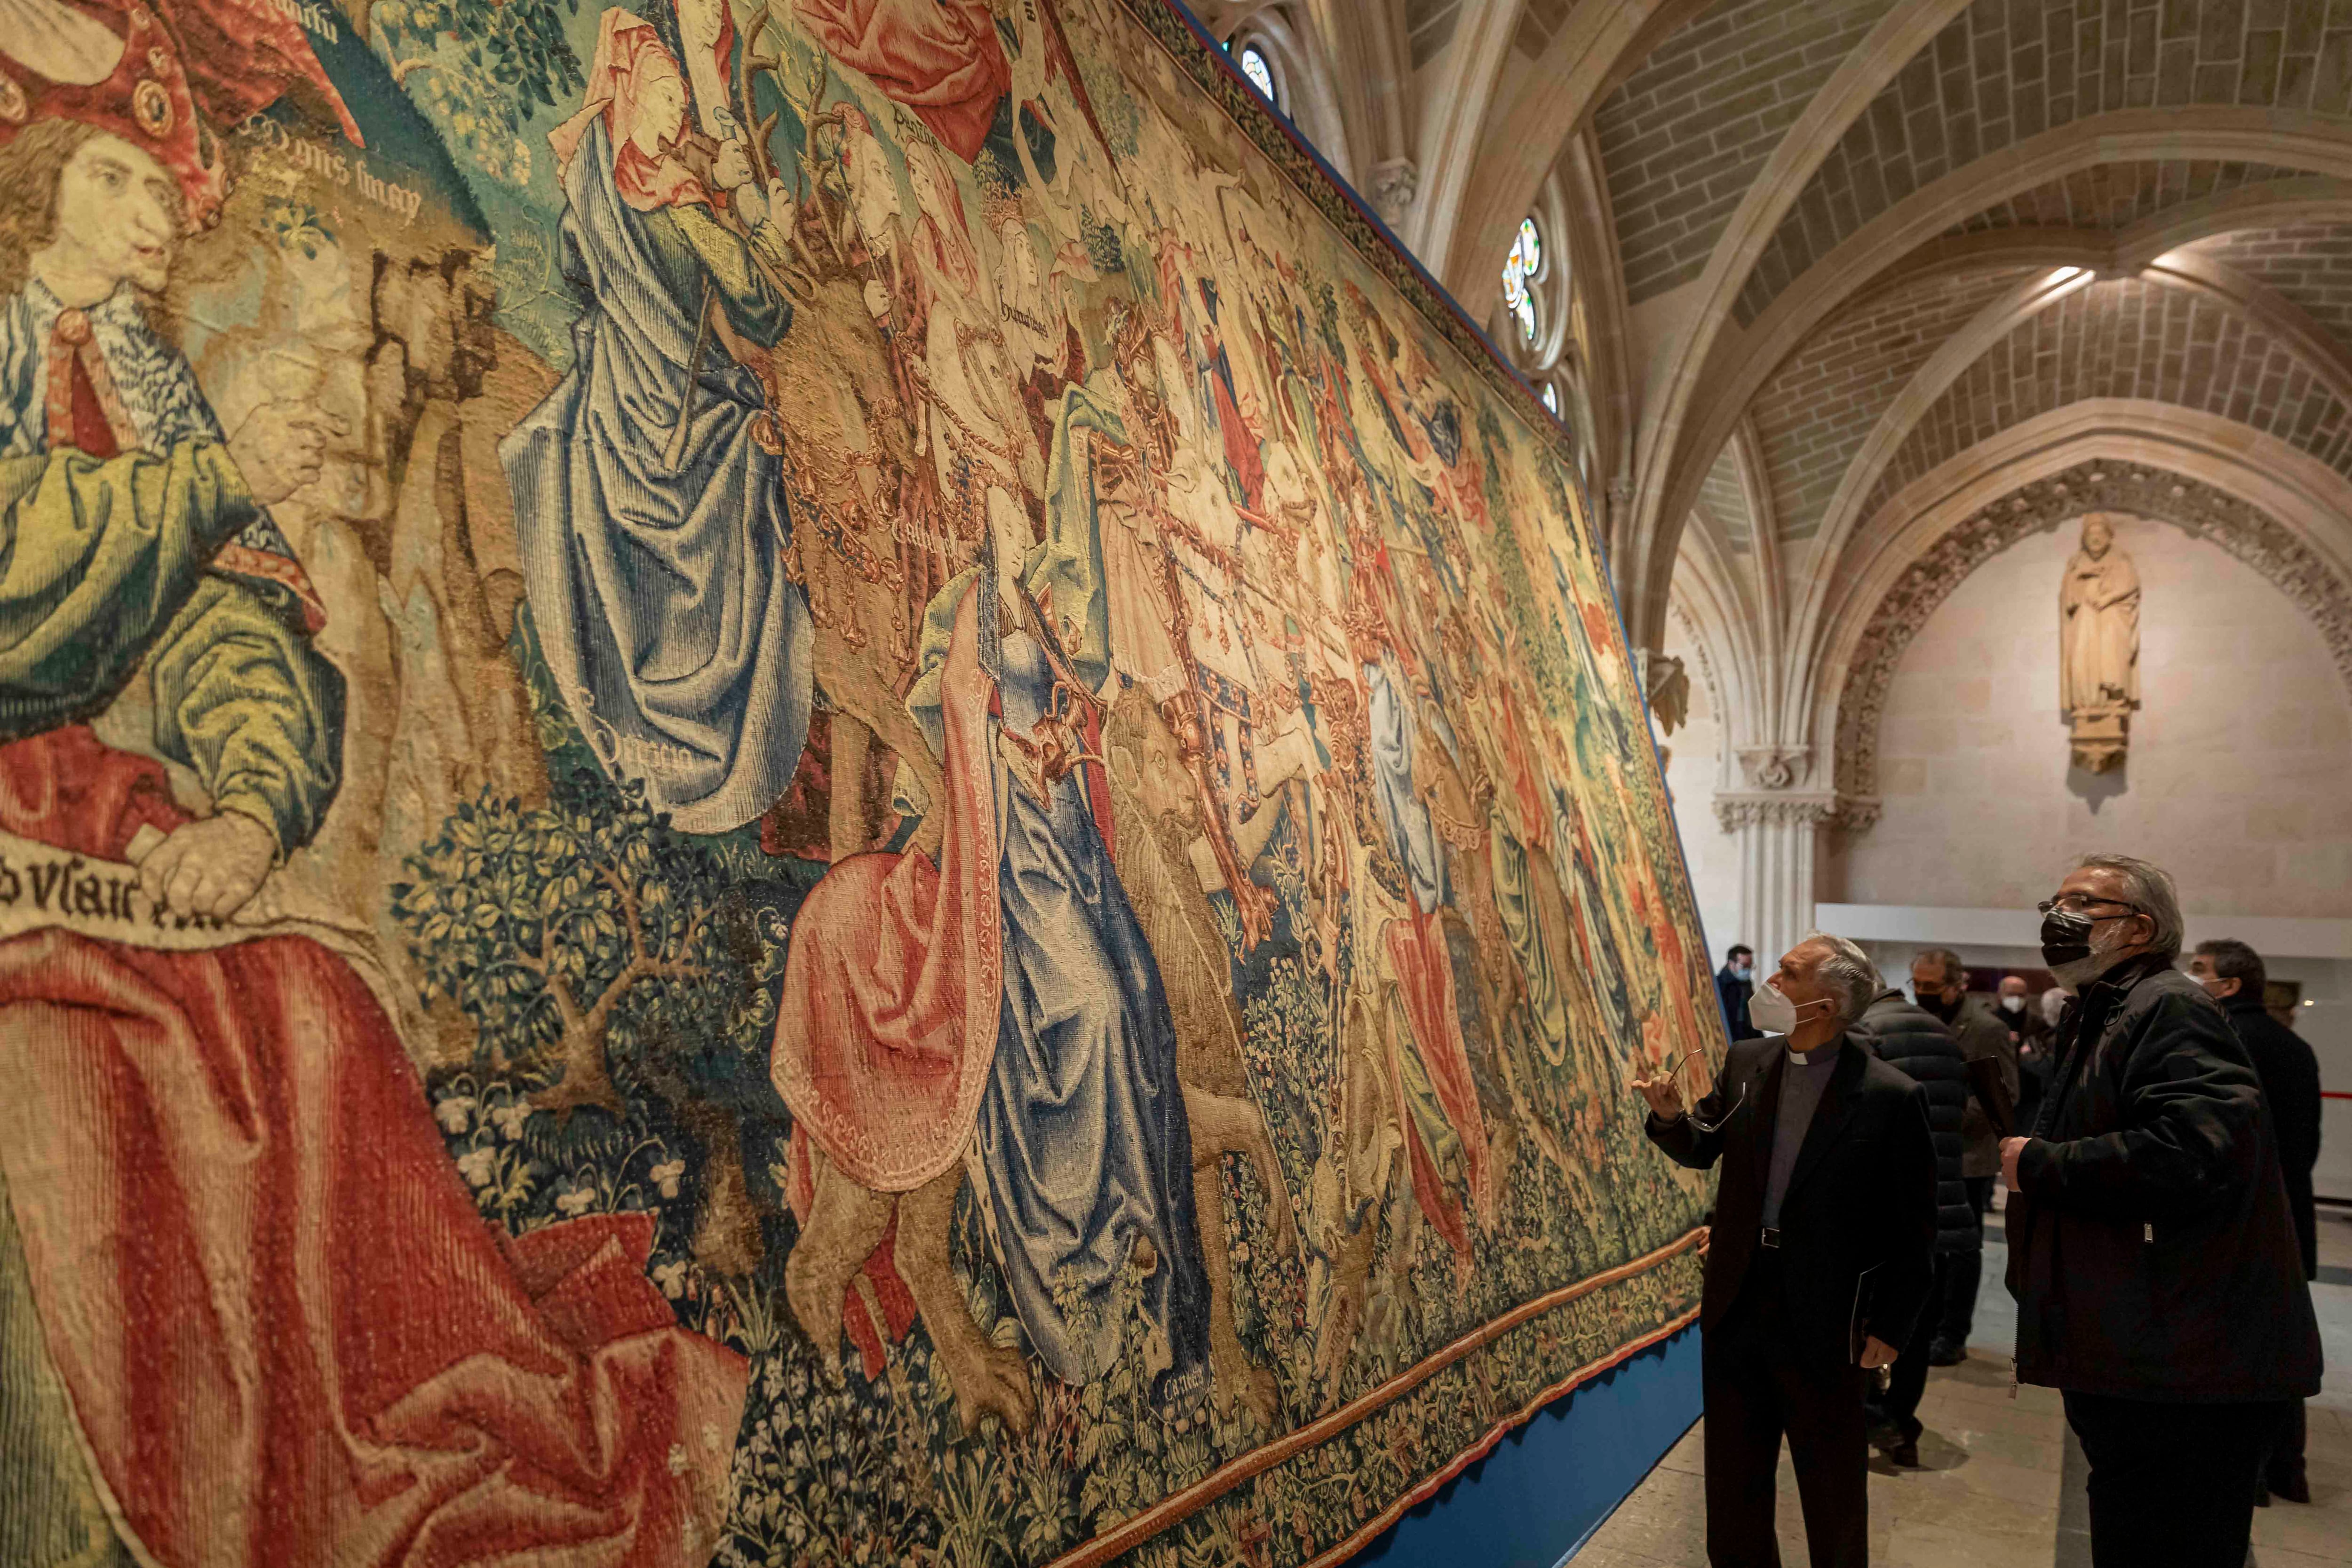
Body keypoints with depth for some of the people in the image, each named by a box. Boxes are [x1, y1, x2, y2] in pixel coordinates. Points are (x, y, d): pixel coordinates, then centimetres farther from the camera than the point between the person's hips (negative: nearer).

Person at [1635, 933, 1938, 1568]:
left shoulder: (1892, 1097, -16)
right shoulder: (1745, 1062, -2)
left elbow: (1914, 1230, -10)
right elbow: (1702, 1149, 10)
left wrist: (1890, 1328, -8)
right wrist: (1671, 1116, -11)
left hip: (1825, 1322, -4)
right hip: (1737, 1305, 4)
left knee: (1832, 1489, 17)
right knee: (1733, 1475, 20)